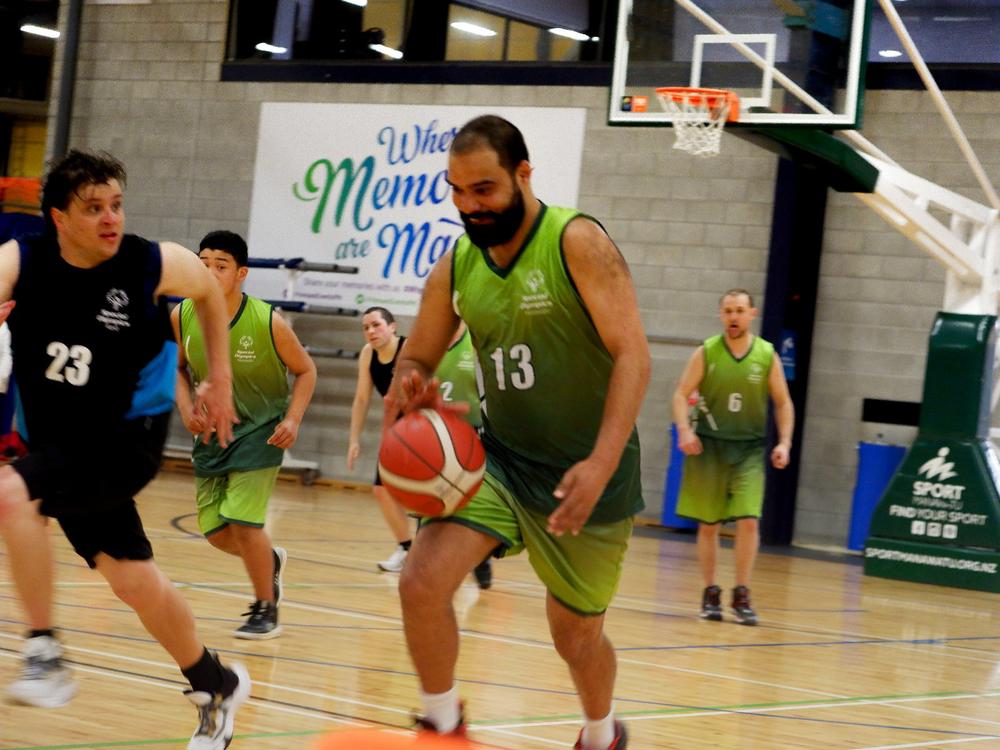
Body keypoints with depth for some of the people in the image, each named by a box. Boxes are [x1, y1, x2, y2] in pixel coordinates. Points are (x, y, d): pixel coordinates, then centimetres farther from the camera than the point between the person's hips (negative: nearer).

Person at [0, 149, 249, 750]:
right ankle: (218, 686, 36)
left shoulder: (156, 265, -13)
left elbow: (209, 290, 8)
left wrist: (220, 378, 10)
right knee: (134, 582, 13)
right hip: (61, 443, 4)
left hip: (128, 437, -4)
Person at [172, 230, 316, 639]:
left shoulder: (268, 322, -21)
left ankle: (266, 610, 5)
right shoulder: (182, 316, -12)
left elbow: (305, 371, -6)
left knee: (242, 520, -15)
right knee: (214, 529, 6)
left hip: (260, 431, -5)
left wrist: (292, 420, -19)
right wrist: (186, 407, -10)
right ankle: (270, 559, 40)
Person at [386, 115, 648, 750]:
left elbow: (633, 356, -22)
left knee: (576, 633, 11)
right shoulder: (455, 267, 0)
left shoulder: (579, 244, -16)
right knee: (422, 583, -18)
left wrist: (601, 464, -33)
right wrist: (410, 387, -15)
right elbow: (417, 358, 12)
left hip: (582, 473, -4)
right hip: (500, 457, 4)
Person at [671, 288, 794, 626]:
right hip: (708, 446, 0)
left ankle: (742, 596, -3)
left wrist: (784, 442, -4)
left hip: (749, 450, 0)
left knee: (749, 521, -11)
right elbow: (682, 394, -3)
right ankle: (710, 593, 17)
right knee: (708, 524, 5)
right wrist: (684, 430, -19)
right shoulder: (706, 352, -2)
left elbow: (783, 403, 8)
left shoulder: (767, 355, 0)